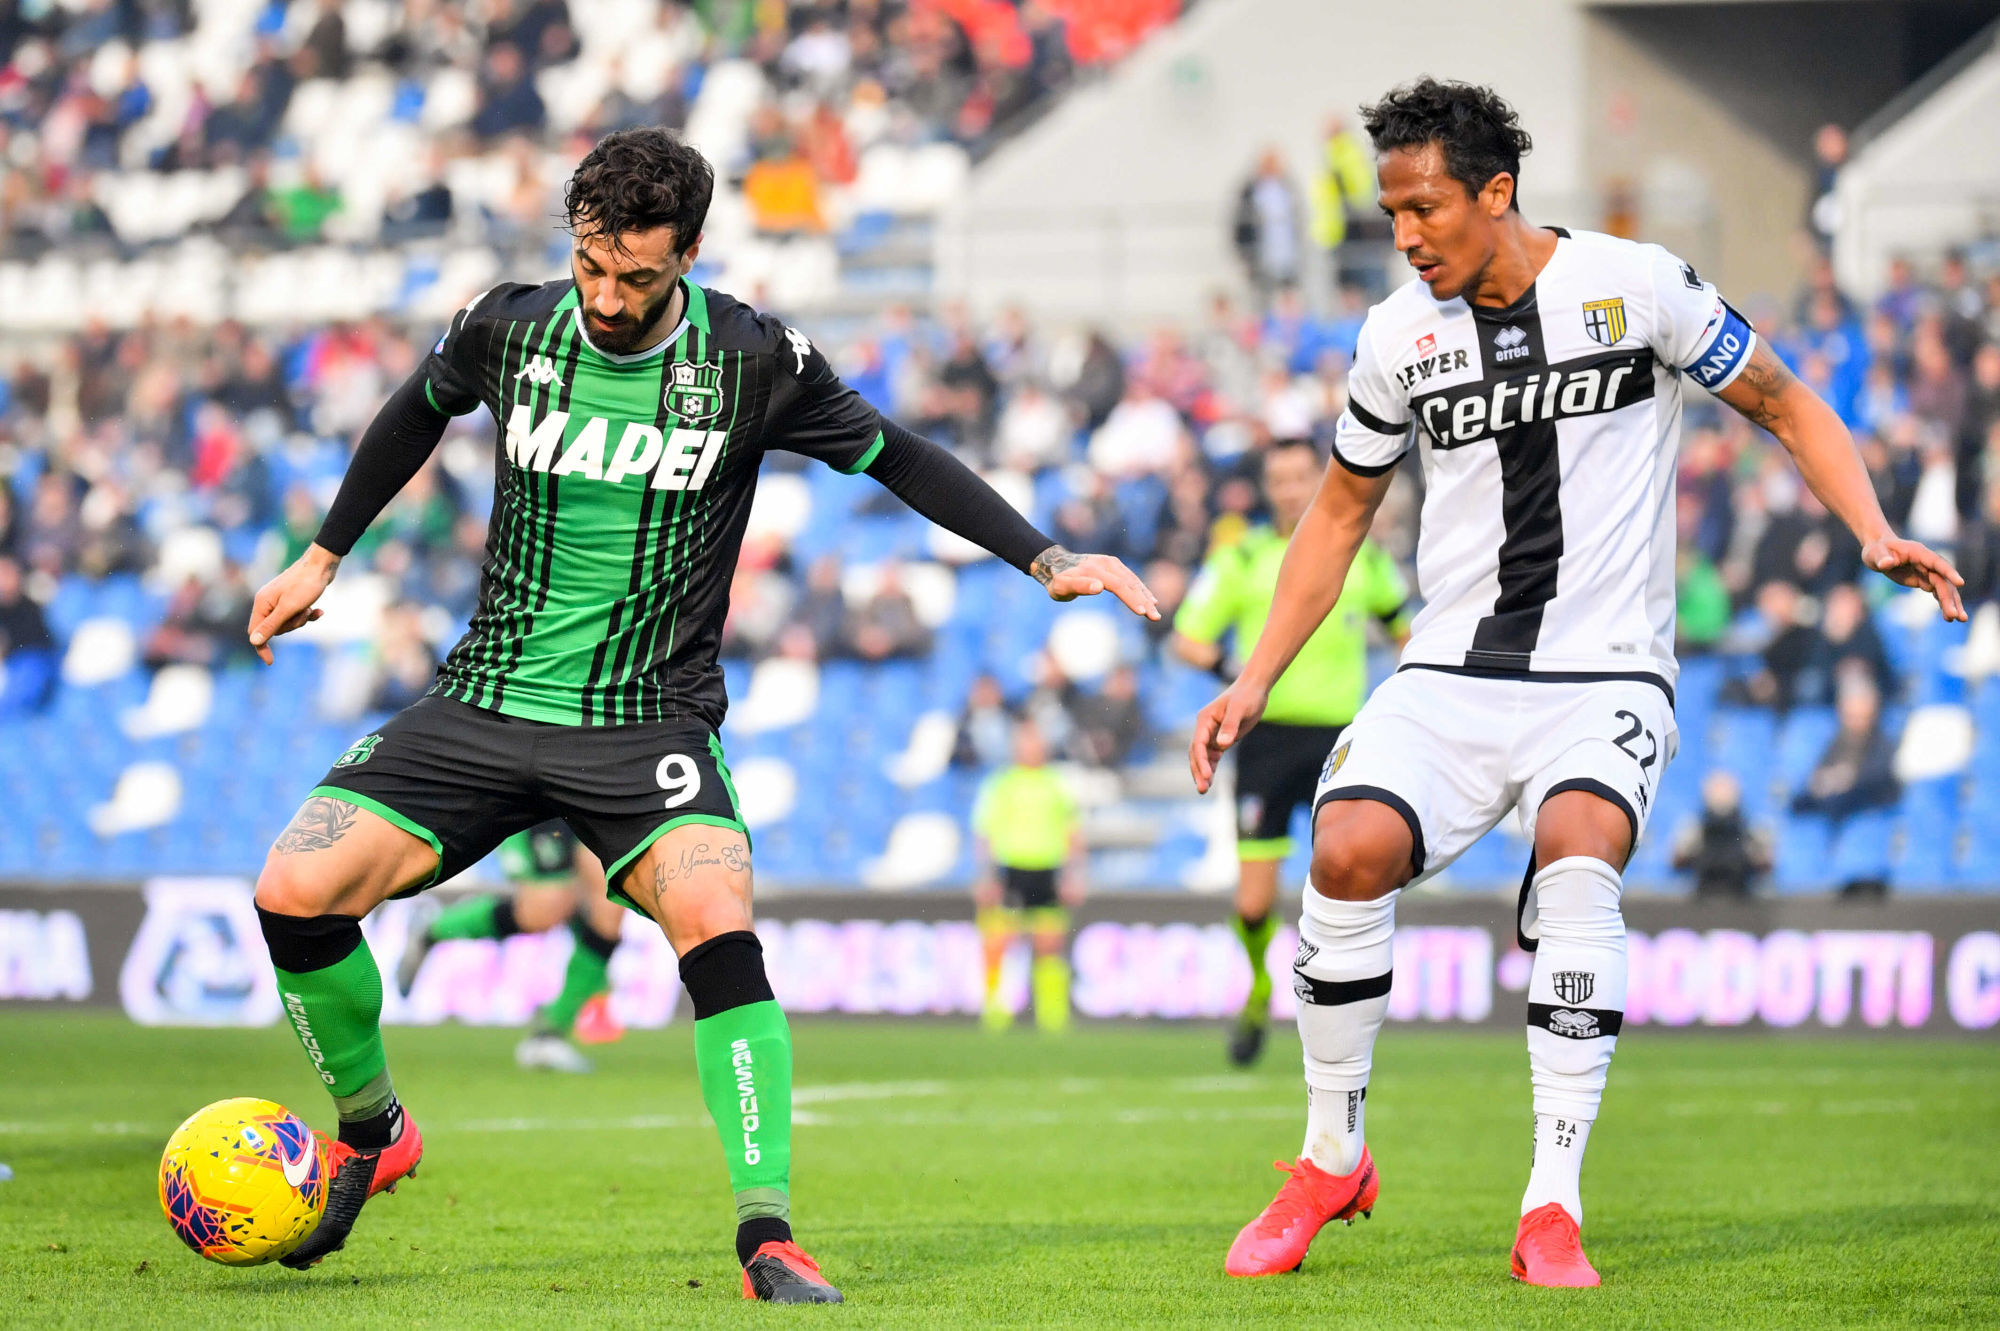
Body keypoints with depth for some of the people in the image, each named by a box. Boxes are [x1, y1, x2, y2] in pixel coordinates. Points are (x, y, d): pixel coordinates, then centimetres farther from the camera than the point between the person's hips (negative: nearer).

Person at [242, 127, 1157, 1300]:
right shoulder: (508, 331, -3)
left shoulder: (752, 361, -9)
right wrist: (323, 557, 28)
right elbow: (417, 414, 20)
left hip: (650, 723, -3)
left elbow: (899, 457, 4)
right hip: (484, 705, 3)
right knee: (294, 894, -12)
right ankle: (372, 1133, 15)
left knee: (718, 927, -29)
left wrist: (1047, 558, -3)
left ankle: (769, 1236, -22)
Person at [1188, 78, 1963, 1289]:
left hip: (1606, 675, -3)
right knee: (1349, 850, -23)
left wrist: (1876, 534, -8)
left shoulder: (1637, 285, -5)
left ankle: (1555, 1210, -27)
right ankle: (1333, 1160, 0)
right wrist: (1255, 683, 12)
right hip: (1451, 676, 3)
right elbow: (1341, 512, 19)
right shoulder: (1399, 337, 6)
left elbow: (1786, 405, 6)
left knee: (1578, 841, -32)